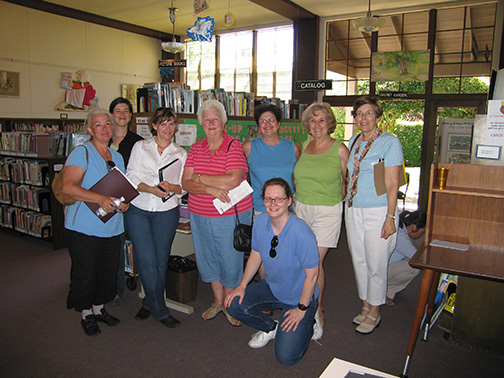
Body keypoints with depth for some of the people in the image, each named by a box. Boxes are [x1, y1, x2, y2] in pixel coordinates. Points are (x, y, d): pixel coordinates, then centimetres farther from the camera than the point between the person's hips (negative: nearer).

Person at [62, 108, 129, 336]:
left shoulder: (117, 157, 14)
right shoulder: (81, 153, -7)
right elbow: (68, 187, -18)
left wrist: (124, 203, 0)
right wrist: (100, 199, -27)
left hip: (112, 227, 6)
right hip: (84, 227, -6)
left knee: (109, 272, 13)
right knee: (85, 273, 5)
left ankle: (99, 308, 34)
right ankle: (86, 314, 26)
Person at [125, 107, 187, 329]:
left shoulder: (181, 153, 11)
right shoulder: (140, 147, 9)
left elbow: (184, 187, 8)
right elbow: (131, 178, -1)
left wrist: (171, 187, -14)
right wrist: (152, 189, -18)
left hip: (166, 212, 1)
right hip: (138, 210, -1)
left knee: (161, 261, 4)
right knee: (146, 261, -5)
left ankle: (150, 303, 26)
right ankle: (160, 311, 11)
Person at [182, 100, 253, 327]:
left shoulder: (234, 147, -10)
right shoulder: (195, 149, 4)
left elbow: (233, 180, -24)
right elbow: (186, 184, -4)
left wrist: (200, 177, -15)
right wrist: (211, 189, -22)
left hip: (231, 216, -5)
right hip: (200, 216, 5)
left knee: (230, 261, 7)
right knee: (207, 259, 17)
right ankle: (217, 301, 39)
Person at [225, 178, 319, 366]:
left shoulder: (302, 234, -31)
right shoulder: (260, 221, -12)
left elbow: (312, 275, -21)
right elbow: (256, 254, 4)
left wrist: (302, 309, -13)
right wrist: (242, 286, -1)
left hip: (299, 296, -5)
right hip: (271, 287, 6)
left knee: (286, 357, -12)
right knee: (235, 304, -14)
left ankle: (306, 324, 21)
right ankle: (270, 328, 15)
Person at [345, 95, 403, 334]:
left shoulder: (390, 142, -9)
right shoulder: (354, 141, 10)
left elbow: (393, 184, -12)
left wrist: (390, 217, -15)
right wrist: (349, 204, 13)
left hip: (378, 212, -6)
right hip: (353, 211, 6)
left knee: (376, 265, 4)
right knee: (359, 261, 14)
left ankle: (374, 314, 21)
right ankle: (365, 306, 32)